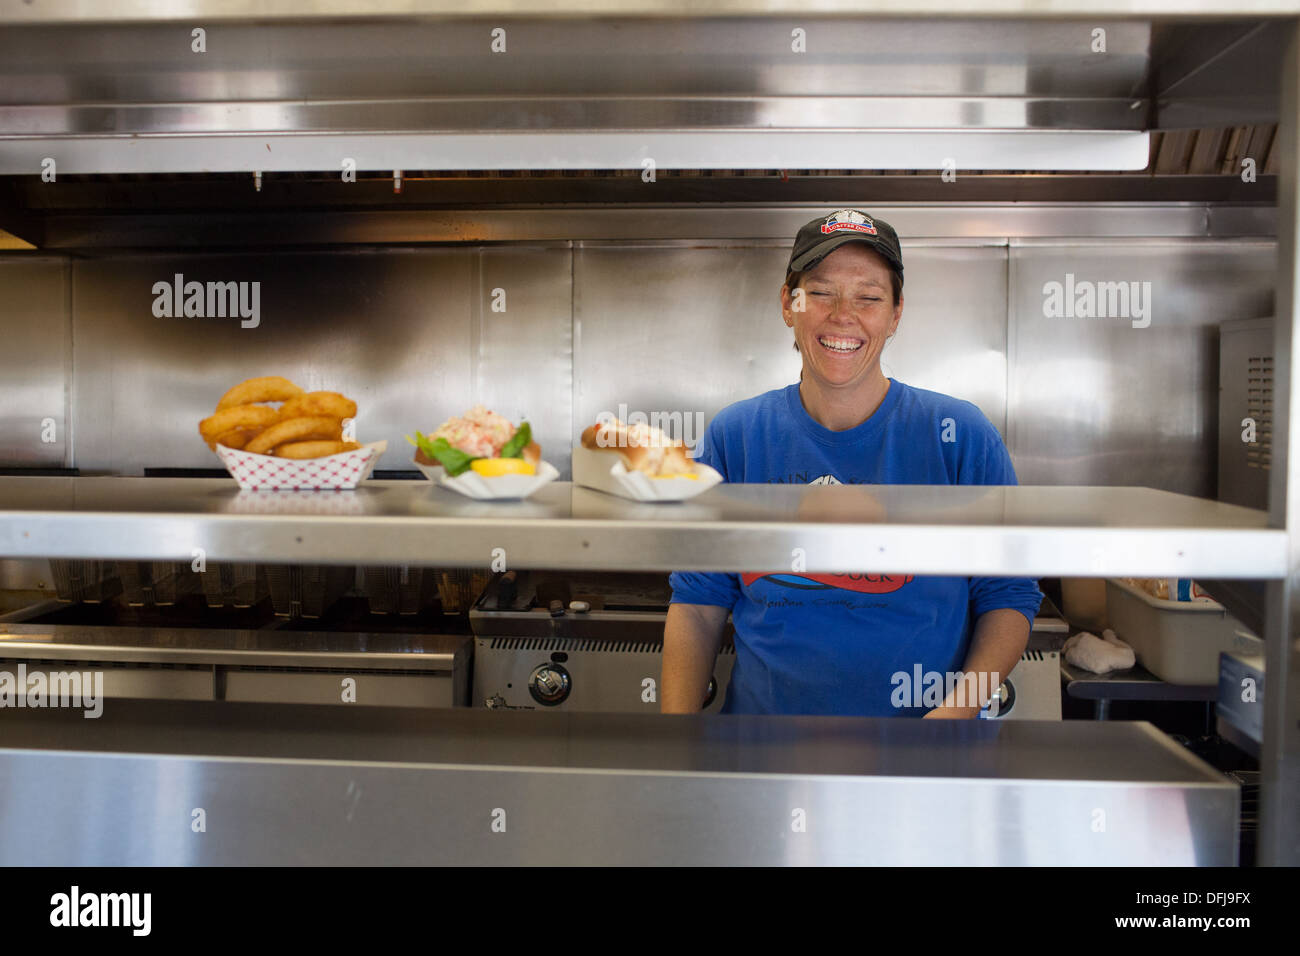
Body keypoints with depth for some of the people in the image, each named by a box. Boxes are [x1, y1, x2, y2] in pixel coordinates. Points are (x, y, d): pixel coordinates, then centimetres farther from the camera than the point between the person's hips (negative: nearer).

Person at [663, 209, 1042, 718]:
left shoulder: (962, 436, -8)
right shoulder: (732, 437, -5)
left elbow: (1010, 596, -4)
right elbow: (697, 603, -2)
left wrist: (957, 709, -20)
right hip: (760, 716, 1)